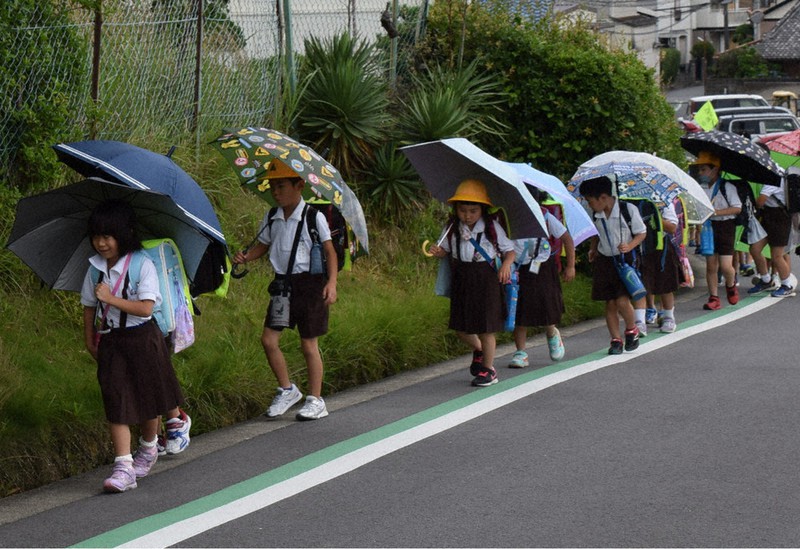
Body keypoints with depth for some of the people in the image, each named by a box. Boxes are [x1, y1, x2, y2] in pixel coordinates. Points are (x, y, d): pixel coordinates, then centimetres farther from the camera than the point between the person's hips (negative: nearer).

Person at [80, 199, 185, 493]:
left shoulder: (142, 265, -13)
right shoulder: (95, 268, 2)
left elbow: (146, 307, -21)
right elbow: (89, 307, 10)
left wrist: (111, 298, -25)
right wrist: (90, 341, 8)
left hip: (142, 339, -3)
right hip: (110, 342, 3)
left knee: (148, 401, 12)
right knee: (116, 405, -6)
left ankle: (148, 450, 37)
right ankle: (123, 468, -11)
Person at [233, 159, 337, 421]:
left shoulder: (313, 217, -9)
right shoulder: (271, 218, 7)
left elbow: (329, 251, -8)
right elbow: (263, 244, 18)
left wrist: (331, 282, -20)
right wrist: (245, 257, -3)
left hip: (309, 283, -5)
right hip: (283, 284, 5)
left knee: (308, 344, 0)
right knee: (269, 339, 0)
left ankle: (316, 400, 11)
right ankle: (287, 390, 18)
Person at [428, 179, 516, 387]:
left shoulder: (492, 228, -7)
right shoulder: (453, 229, 2)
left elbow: (509, 250, -1)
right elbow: (445, 249, 12)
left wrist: (506, 265, -20)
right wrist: (438, 252, -12)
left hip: (486, 280, -4)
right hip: (462, 281, 4)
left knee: (486, 327, 1)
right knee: (460, 326, 8)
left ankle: (488, 370, 16)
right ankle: (478, 350, 40)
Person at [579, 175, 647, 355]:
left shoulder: (628, 209, -12)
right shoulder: (596, 214, 2)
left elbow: (641, 233, -3)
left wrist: (629, 246, -18)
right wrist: (593, 249, 5)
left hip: (625, 259, -4)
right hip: (604, 260, 4)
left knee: (622, 301, -13)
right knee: (610, 303, 3)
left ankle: (632, 330, 13)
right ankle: (616, 340, 11)